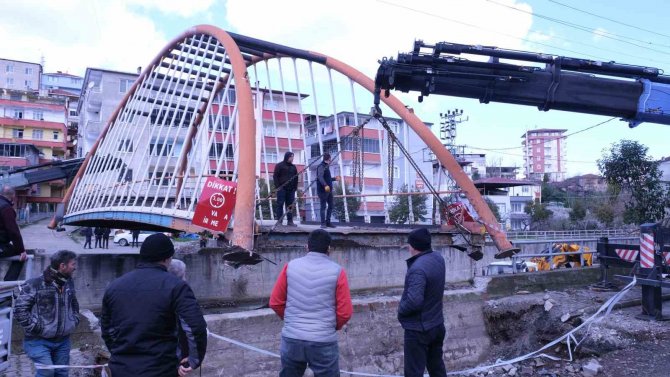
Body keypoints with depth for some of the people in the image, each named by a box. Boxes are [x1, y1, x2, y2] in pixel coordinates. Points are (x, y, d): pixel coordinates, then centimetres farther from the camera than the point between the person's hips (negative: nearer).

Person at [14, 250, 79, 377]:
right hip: (39, 341, -6)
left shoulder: (69, 283, 7)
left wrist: (74, 321, 9)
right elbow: (19, 310, -14)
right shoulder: (35, 284, -15)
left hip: (63, 340, 6)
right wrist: (35, 328, -15)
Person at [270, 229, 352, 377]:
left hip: (292, 339, 3)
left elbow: (275, 302, 4)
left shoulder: (291, 266, -1)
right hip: (324, 342, -2)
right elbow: (345, 312, -7)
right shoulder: (337, 272, -7)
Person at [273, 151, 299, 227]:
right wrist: (277, 186, -11)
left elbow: (296, 178, 18)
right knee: (280, 205, -3)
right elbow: (275, 176, -3)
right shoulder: (279, 166, 1)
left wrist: (295, 187, 7)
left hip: (291, 189, 5)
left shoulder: (293, 167, 16)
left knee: (290, 205, 5)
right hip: (281, 189, -5)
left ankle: (290, 221, 8)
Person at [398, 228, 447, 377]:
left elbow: (413, 301, -34)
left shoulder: (418, 268, -28)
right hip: (437, 325, 9)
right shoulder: (438, 259, 0)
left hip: (419, 330, -9)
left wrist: (400, 309, -14)